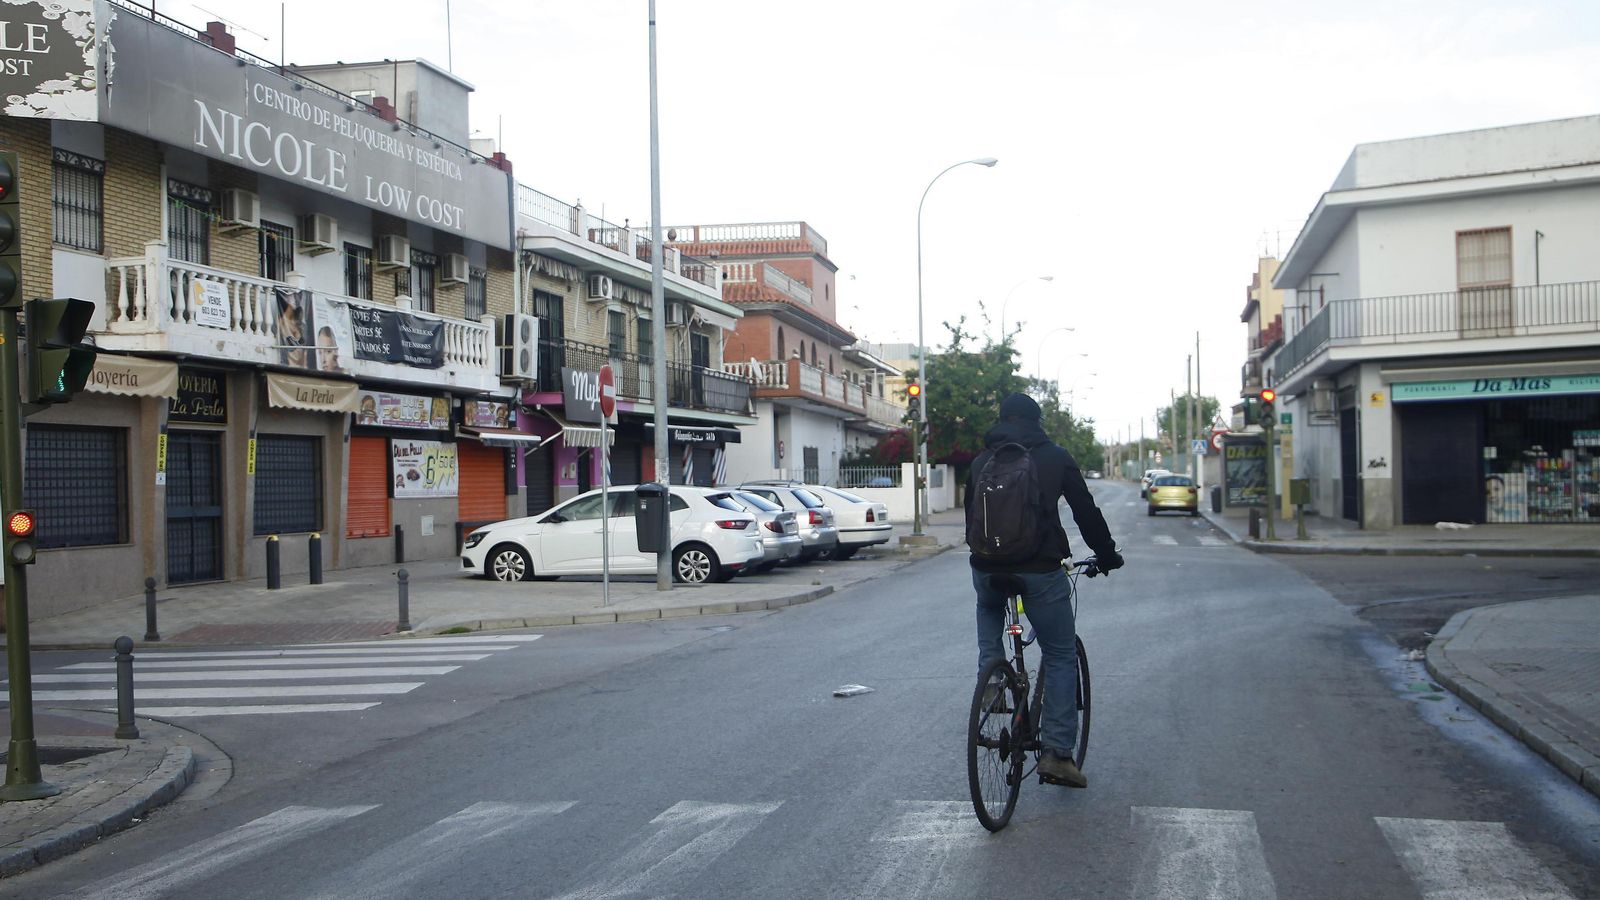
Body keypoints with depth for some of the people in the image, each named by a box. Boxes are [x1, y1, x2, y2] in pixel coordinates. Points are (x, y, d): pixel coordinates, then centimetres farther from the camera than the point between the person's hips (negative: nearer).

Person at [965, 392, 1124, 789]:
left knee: (989, 609, 37)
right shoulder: (1055, 457, 5)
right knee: (1061, 656, 7)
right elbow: (1086, 511, 9)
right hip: (1040, 570, -3)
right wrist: (1107, 555, 23)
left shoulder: (981, 461, 13)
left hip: (988, 570, 3)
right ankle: (1057, 753, 2)